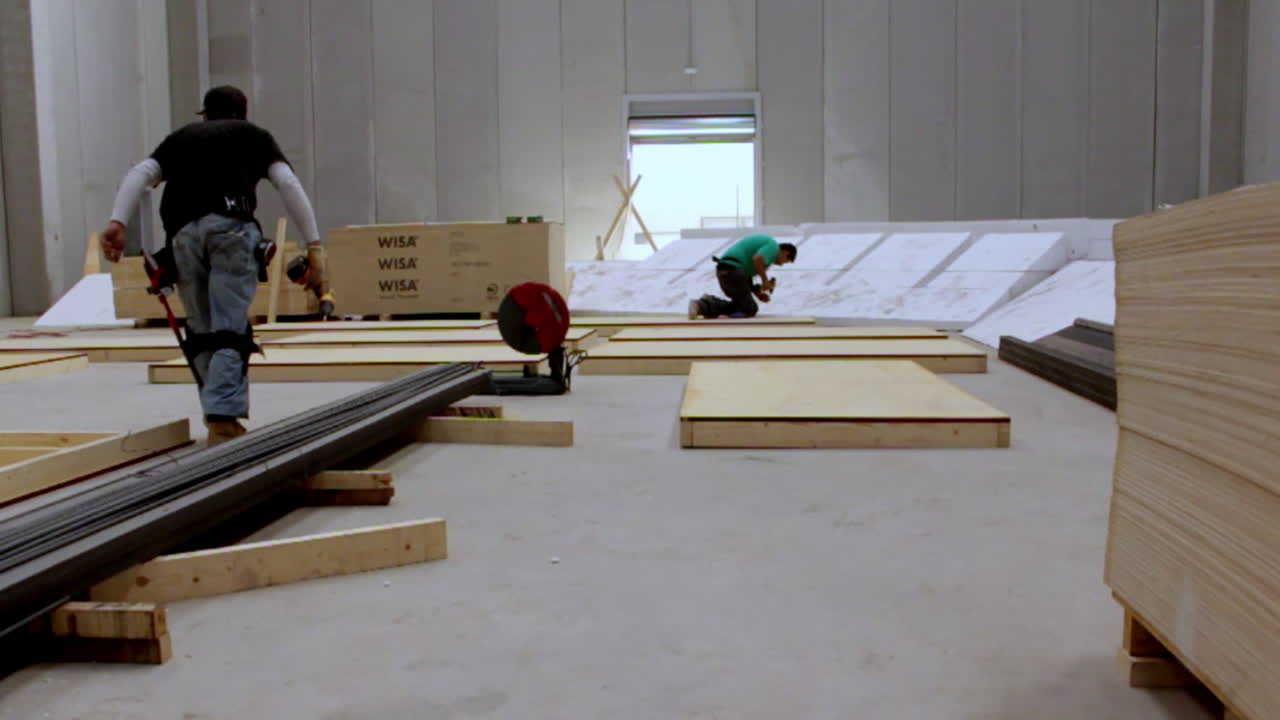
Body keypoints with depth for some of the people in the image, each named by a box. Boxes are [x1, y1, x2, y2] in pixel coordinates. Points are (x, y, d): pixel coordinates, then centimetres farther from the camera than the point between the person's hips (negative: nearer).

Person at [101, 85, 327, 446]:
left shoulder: (180, 137, 32)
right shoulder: (253, 134, 25)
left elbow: (139, 174, 13)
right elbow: (288, 183, 8)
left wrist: (117, 222, 1)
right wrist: (314, 244, 2)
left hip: (183, 233, 3)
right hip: (230, 226, -3)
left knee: (202, 332, 12)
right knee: (230, 330, -6)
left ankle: (223, 416, 14)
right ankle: (222, 421, -16)